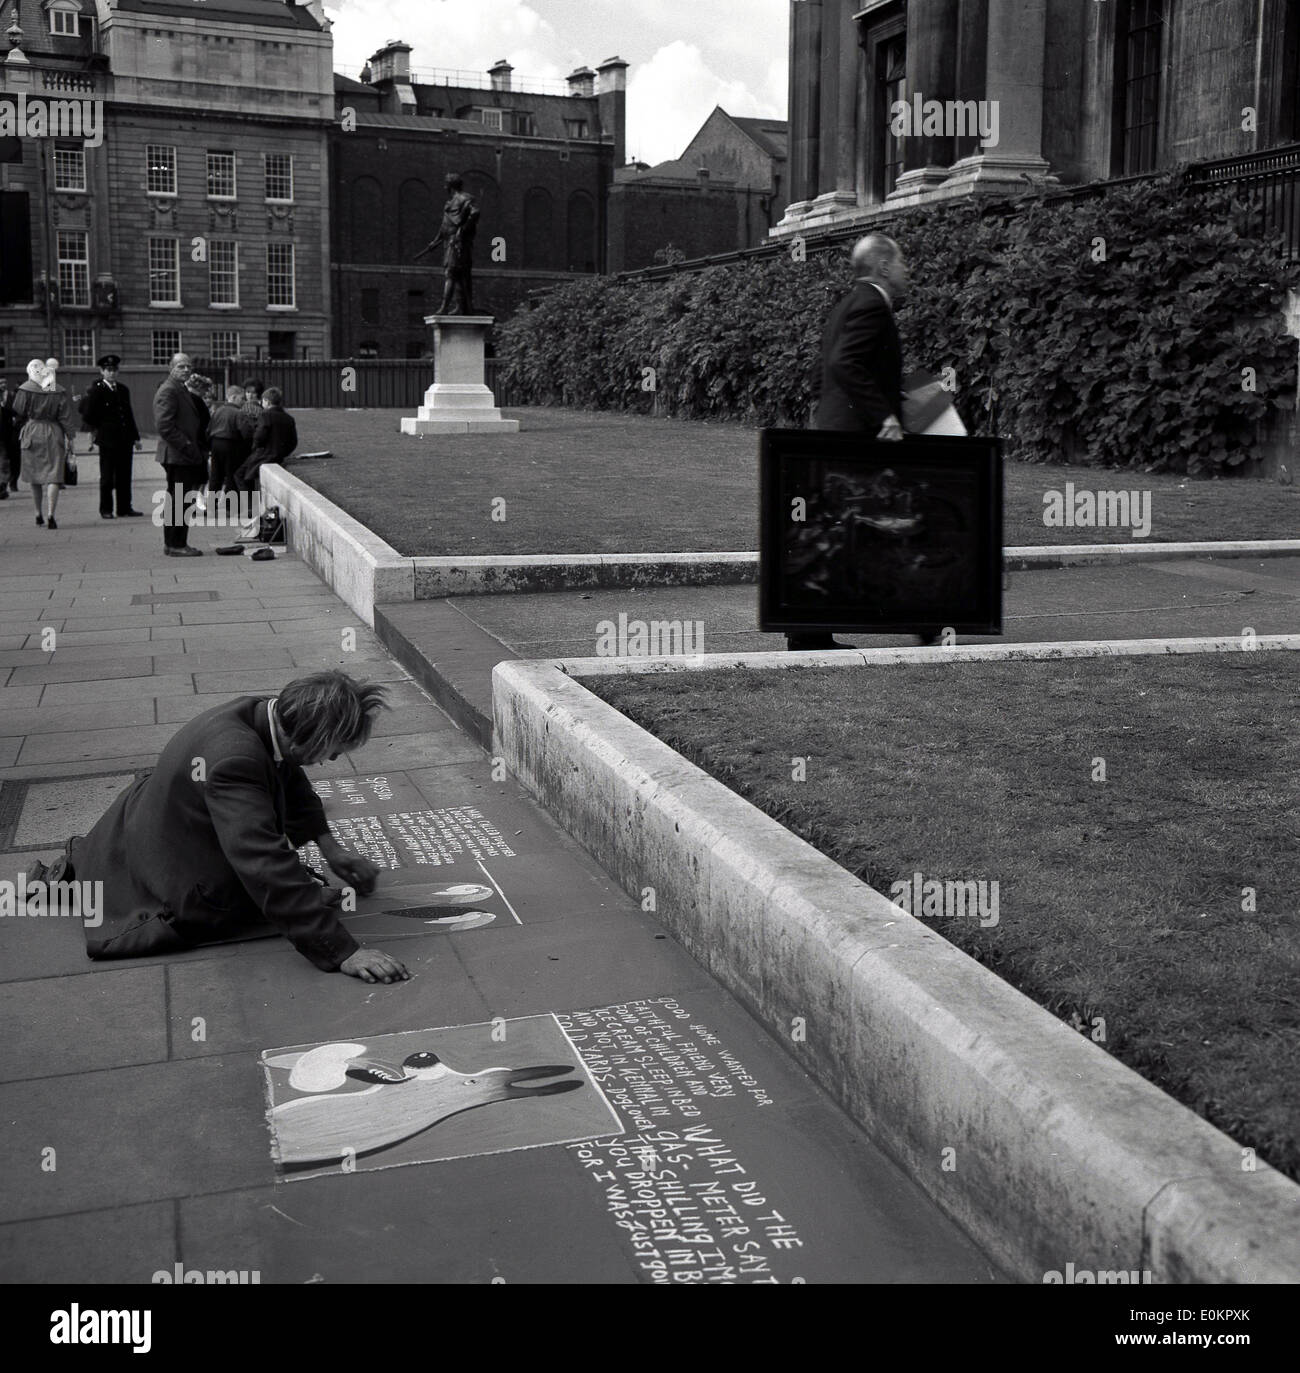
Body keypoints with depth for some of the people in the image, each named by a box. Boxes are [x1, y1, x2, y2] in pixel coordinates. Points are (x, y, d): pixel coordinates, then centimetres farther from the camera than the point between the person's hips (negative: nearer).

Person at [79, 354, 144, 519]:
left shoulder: (123, 390, 13)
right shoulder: (95, 390, -4)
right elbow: (88, 415, -4)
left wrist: (135, 437, 15)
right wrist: (97, 431, 1)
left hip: (125, 440, 5)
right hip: (107, 441, -5)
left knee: (125, 476, 7)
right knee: (107, 477, 1)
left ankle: (125, 507, 13)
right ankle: (105, 510, 7)